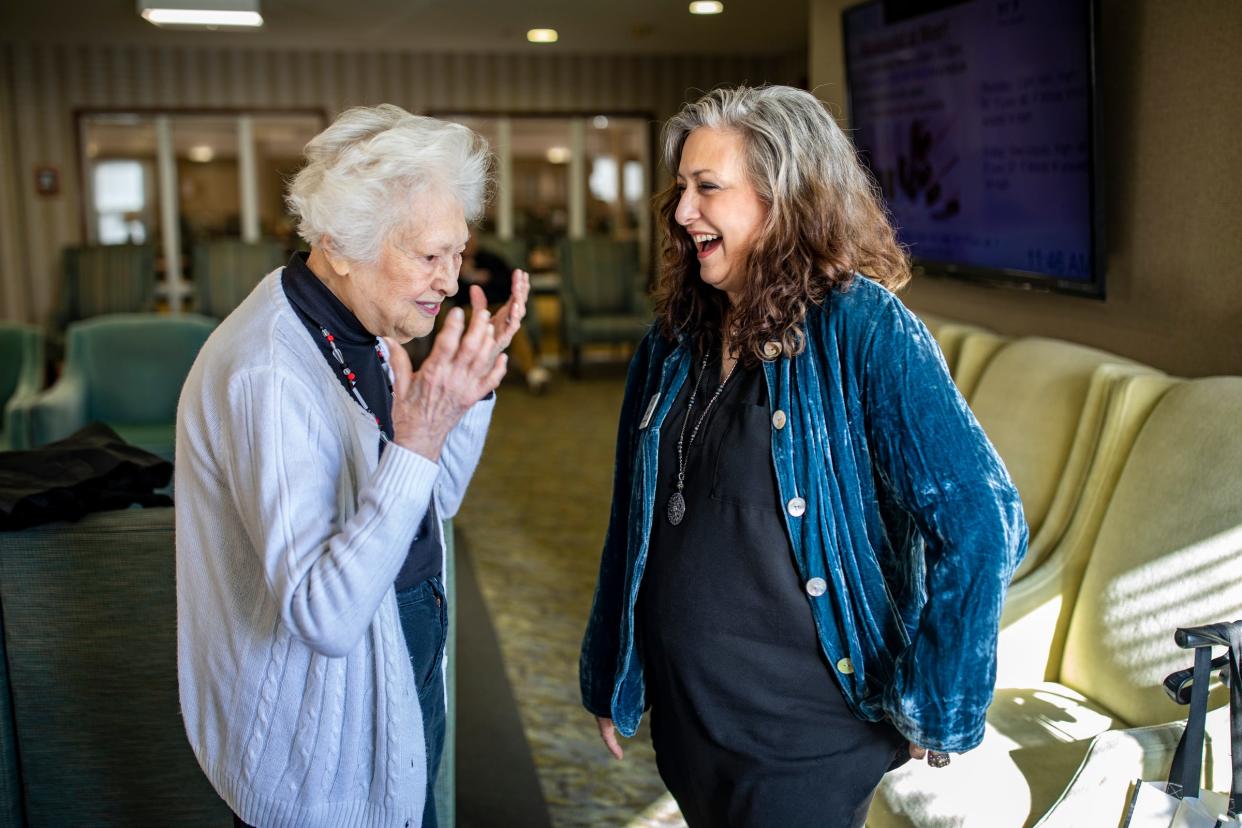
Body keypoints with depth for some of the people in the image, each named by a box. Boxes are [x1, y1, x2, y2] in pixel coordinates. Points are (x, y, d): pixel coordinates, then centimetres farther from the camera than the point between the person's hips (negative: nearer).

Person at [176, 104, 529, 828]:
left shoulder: (364, 332, -1)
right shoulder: (266, 375, -30)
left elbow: (435, 501, 9)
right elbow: (325, 618, -34)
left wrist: (472, 388, -7)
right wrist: (417, 442, -41)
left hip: (403, 678, 8)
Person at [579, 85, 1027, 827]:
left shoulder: (861, 330, -18)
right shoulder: (674, 344, 2)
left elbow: (984, 525, -22)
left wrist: (932, 711, -15)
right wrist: (610, 680, 13)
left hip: (804, 739, -6)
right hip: (683, 718, 6)